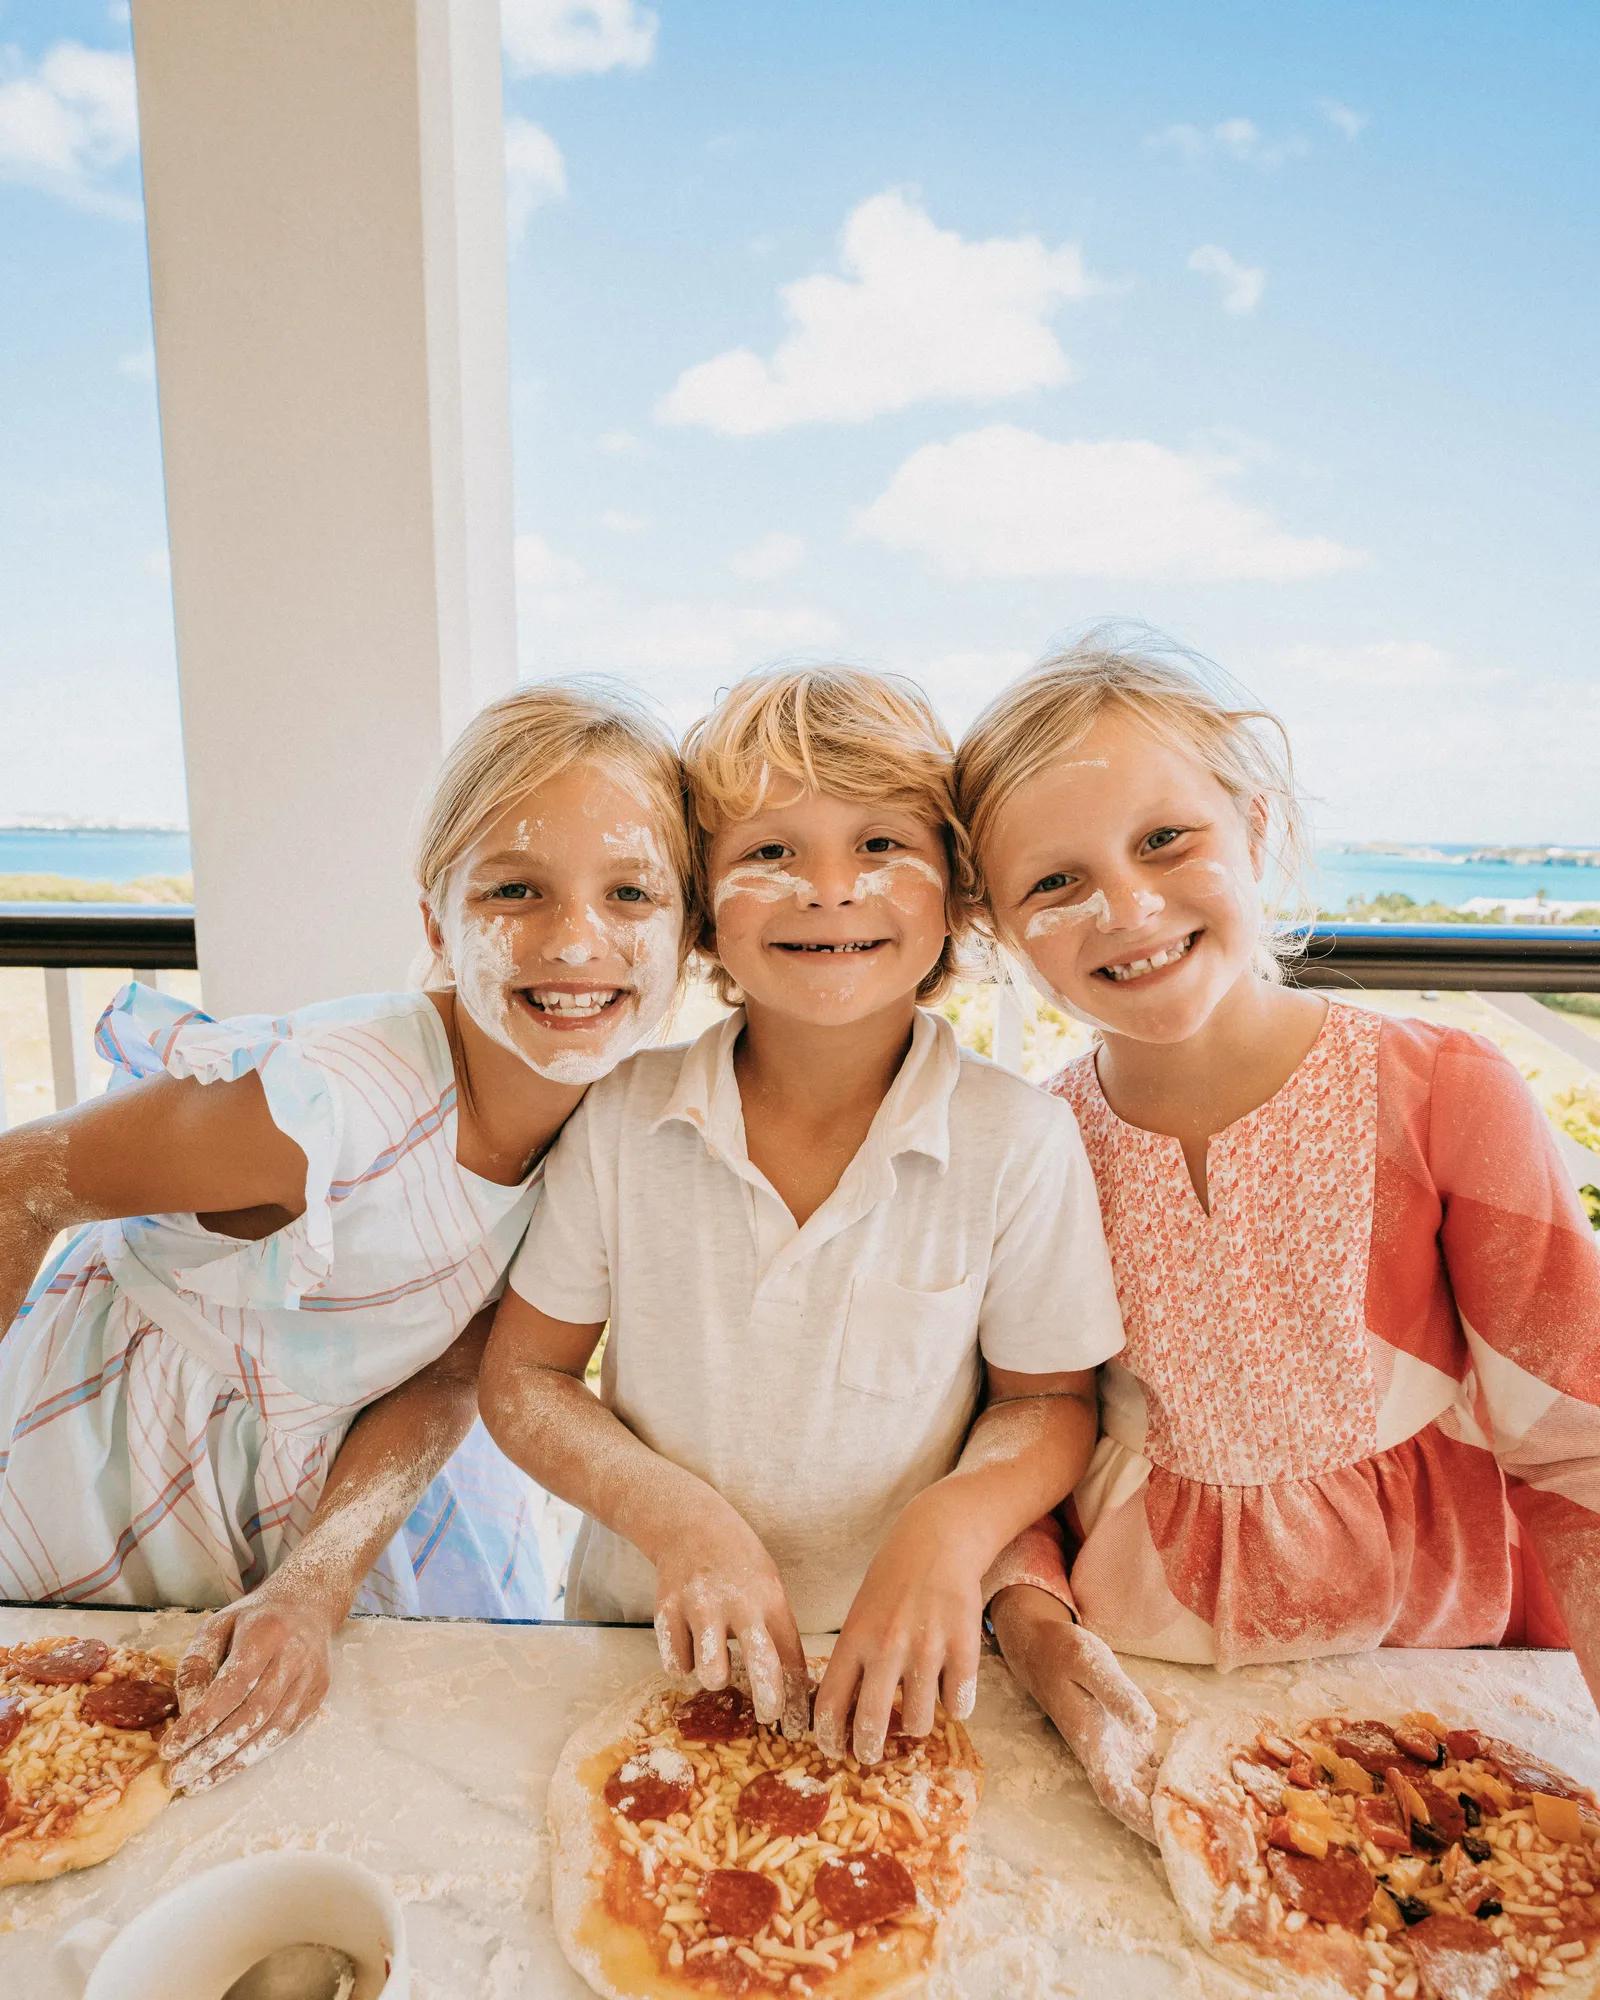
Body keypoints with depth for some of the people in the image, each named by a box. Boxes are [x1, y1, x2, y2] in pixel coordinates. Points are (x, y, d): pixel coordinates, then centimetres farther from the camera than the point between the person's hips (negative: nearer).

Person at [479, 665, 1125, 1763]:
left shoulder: (1019, 1140, -10)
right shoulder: (623, 1116, -6)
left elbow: (1049, 1401, 2)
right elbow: (521, 1375, 2)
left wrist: (951, 1529, -17)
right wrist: (675, 1516, -13)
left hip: (898, 1672, 0)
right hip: (648, 1647, 1)